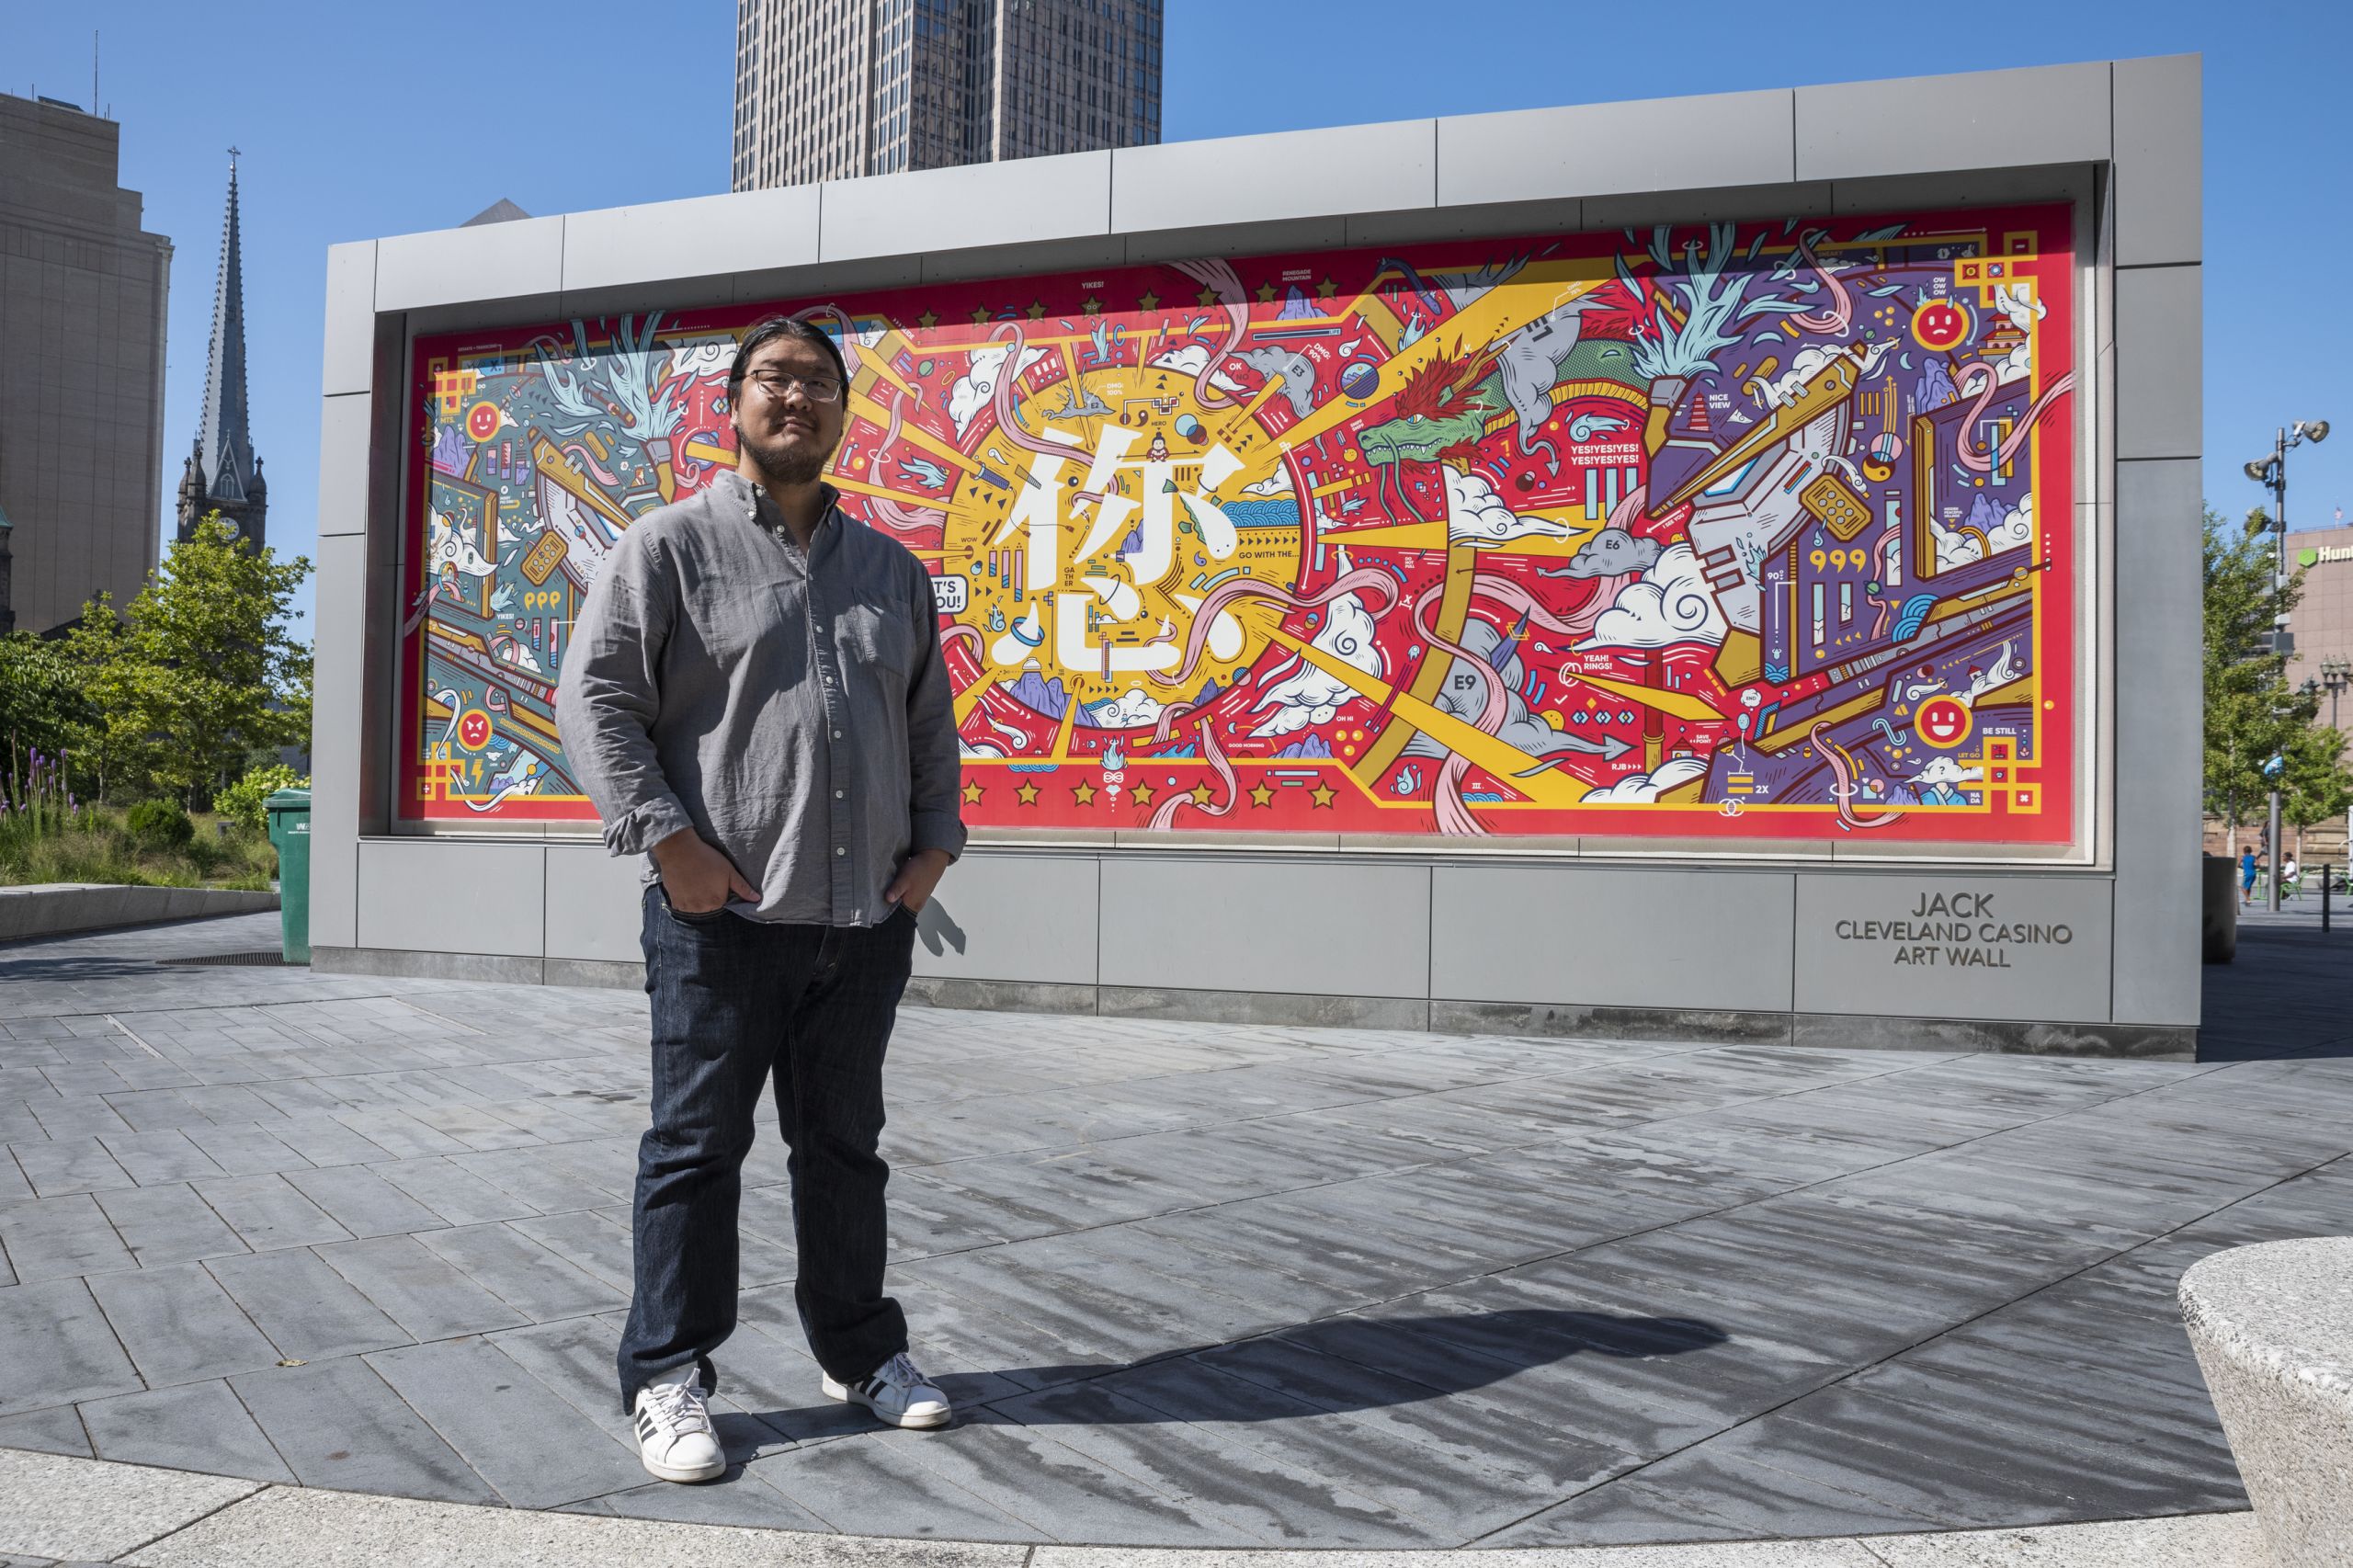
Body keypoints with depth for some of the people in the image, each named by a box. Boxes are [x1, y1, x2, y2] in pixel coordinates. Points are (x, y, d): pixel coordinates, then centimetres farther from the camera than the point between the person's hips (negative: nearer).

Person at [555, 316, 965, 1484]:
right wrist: (665, 836, -14)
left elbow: (930, 722, 20)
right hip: (722, 915, -4)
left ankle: (860, 1350, 30)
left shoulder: (890, 570, 16)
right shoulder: (669, 545, 1)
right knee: (697, 1147, 3)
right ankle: (667, 1378, 17)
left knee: (843, 1146, 15)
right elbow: (595, 699, -5)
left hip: (866, 918, 5)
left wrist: (935, 841, 8)